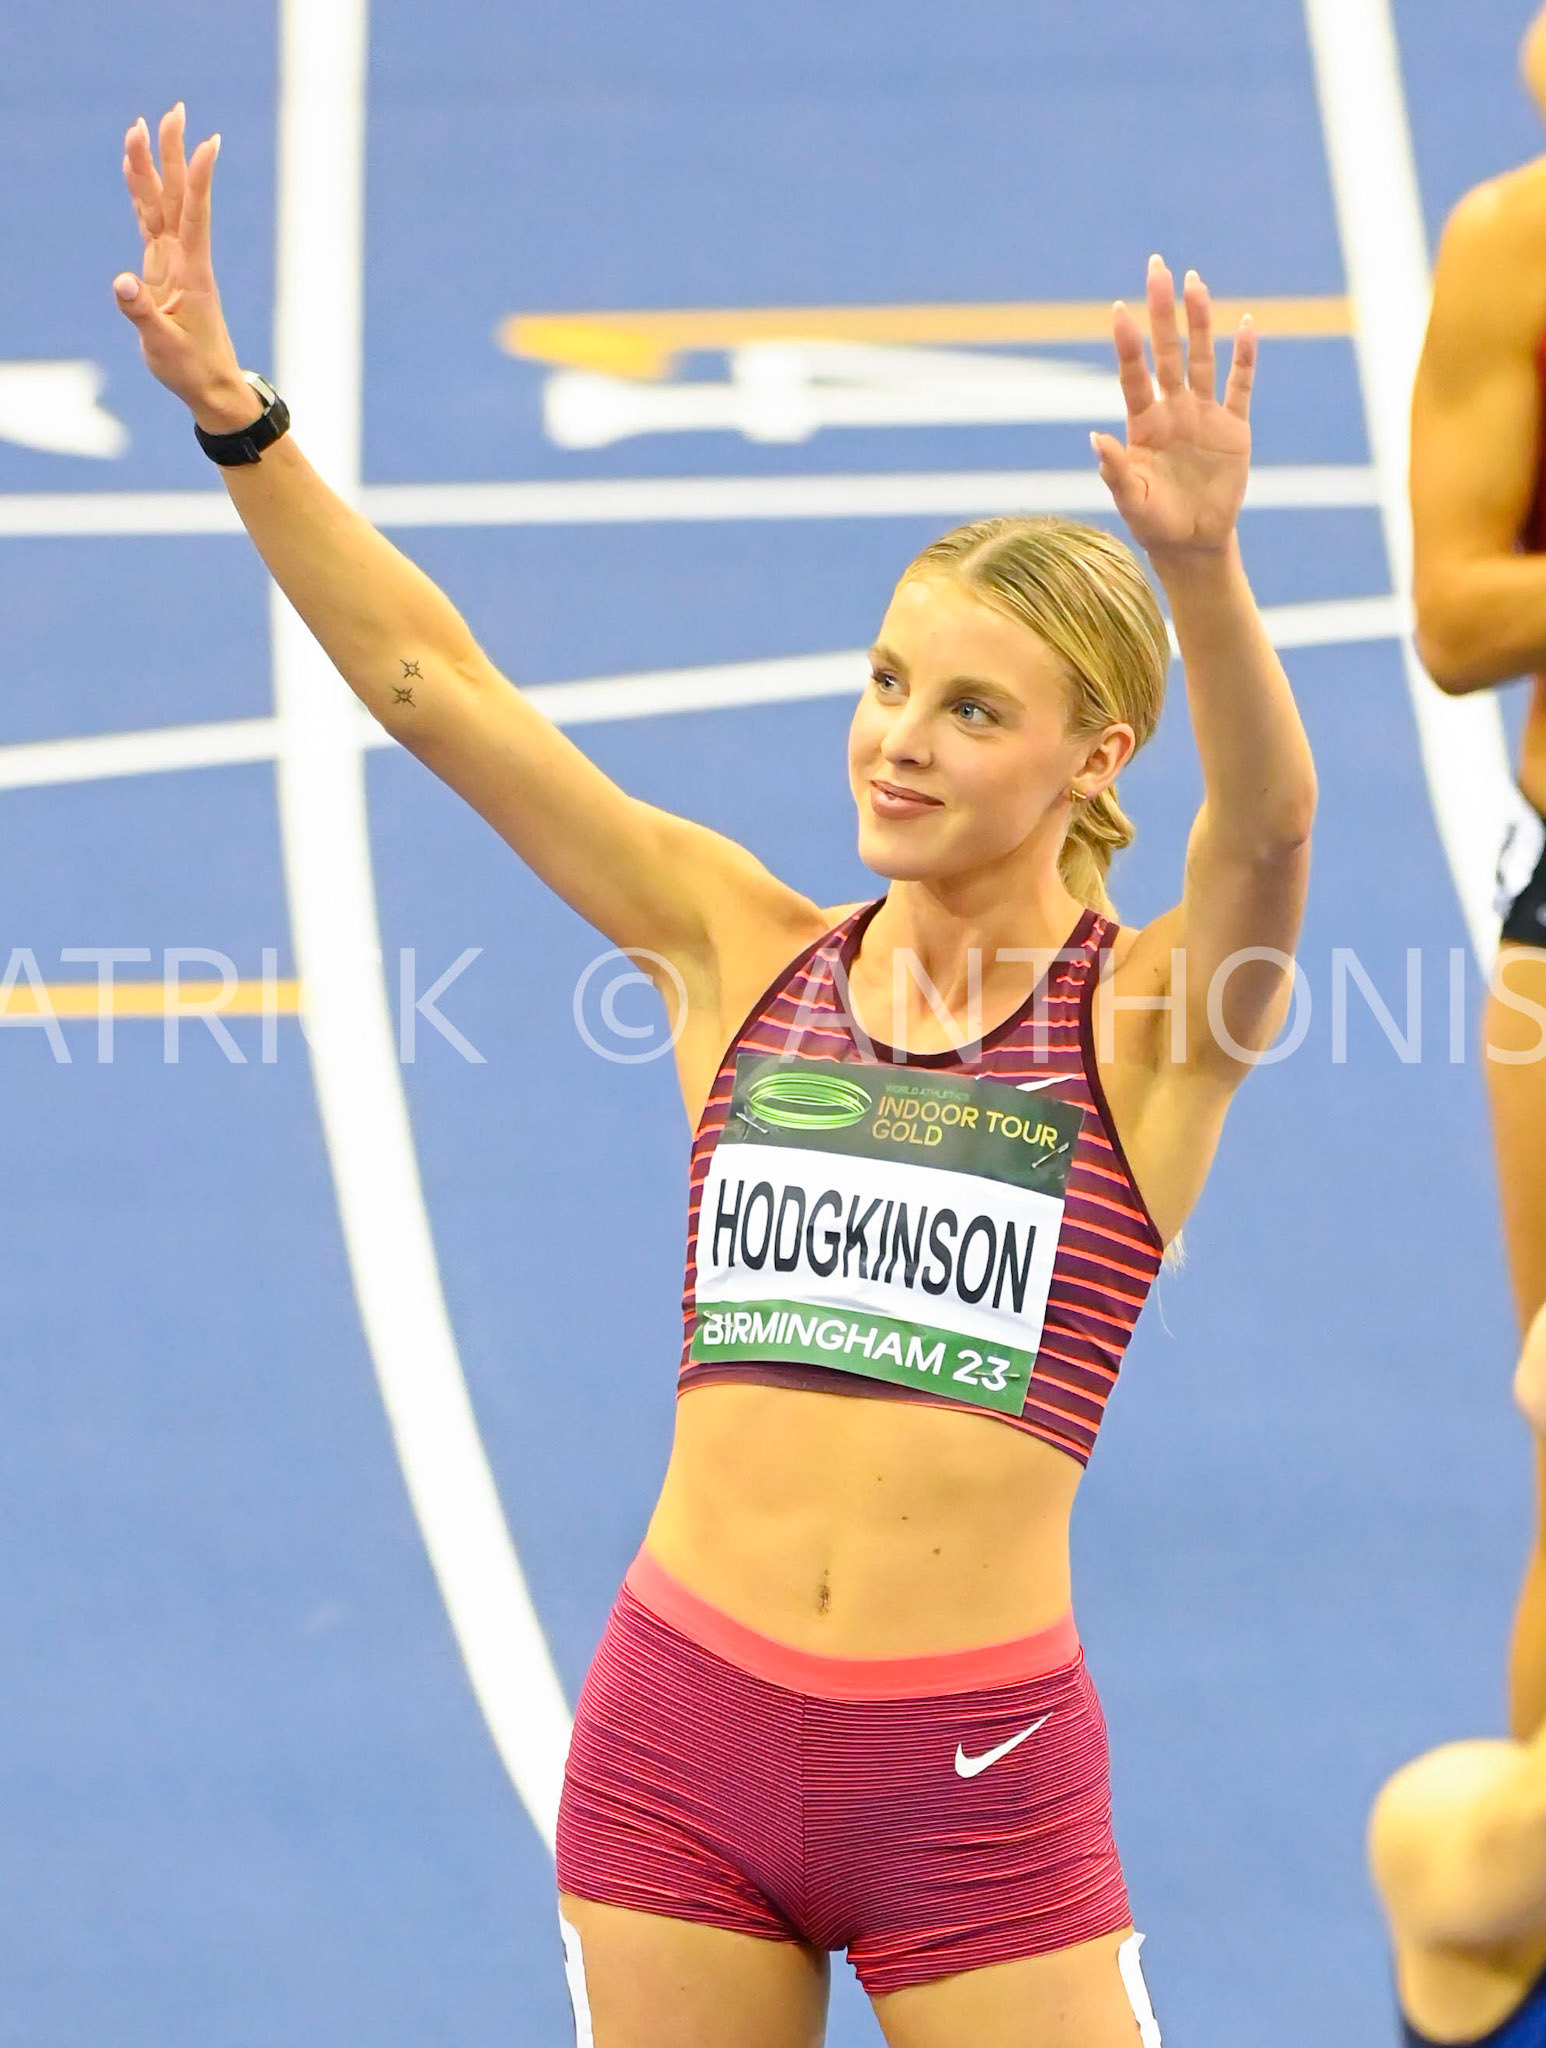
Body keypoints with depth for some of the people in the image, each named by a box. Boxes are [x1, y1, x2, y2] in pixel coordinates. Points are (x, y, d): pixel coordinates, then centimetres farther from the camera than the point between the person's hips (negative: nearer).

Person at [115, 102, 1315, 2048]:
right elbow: (429, 686, 3)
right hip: (682, 1730, 3)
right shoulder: (748, 950, 7)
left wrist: (1201, 565, -41)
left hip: (980, 1769, -3)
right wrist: (232, 411, -6)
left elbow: (1267, 816, -23)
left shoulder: (1147, 1012, -2)